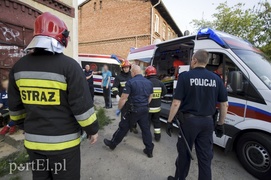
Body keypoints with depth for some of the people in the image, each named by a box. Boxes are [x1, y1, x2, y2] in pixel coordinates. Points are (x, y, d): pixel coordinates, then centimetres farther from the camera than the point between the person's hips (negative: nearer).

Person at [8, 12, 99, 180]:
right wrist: (93, 130, -4)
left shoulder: (19, 66, 1)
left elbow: (15, 106, 10)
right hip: (64, 141, -5)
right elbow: (82, 105, -18)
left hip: (33, 140, 6)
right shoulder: (69, 65, -18)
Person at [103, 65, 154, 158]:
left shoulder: (130, 82, -13)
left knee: (123, 127, 9)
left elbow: (123, 98, -14)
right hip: (145, 110, 6)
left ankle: (112, 143, 28)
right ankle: (149, 150, 24)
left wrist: (118, 109, -2)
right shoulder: (149, 82, 6)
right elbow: (150, 97, 13)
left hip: (133, 110, -5)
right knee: (146, 129, 14)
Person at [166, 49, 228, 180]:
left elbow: (176, 103, -15)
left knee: (184, 153, 16)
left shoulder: (185, 76, -11)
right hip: (207, 122, 4)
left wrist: (169, 121, -5)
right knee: (205, 157, 16)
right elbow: (224, 104, 6)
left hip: (189, 120, -3)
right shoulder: (216, 78, 3)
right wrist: (220, 124, 16)